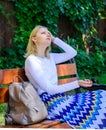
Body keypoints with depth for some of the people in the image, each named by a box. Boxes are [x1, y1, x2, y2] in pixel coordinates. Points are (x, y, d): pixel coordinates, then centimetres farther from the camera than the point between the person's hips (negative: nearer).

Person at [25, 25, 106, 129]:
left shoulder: (50, 57, 17)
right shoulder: (31, 60, -7)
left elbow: (72, 53, 18)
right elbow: (49, 89, -14)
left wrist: (54, 39, 13)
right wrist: (77, 83, -20)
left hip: (59, 98, 8)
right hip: (48, 102, -8)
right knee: (97, 101, -25)